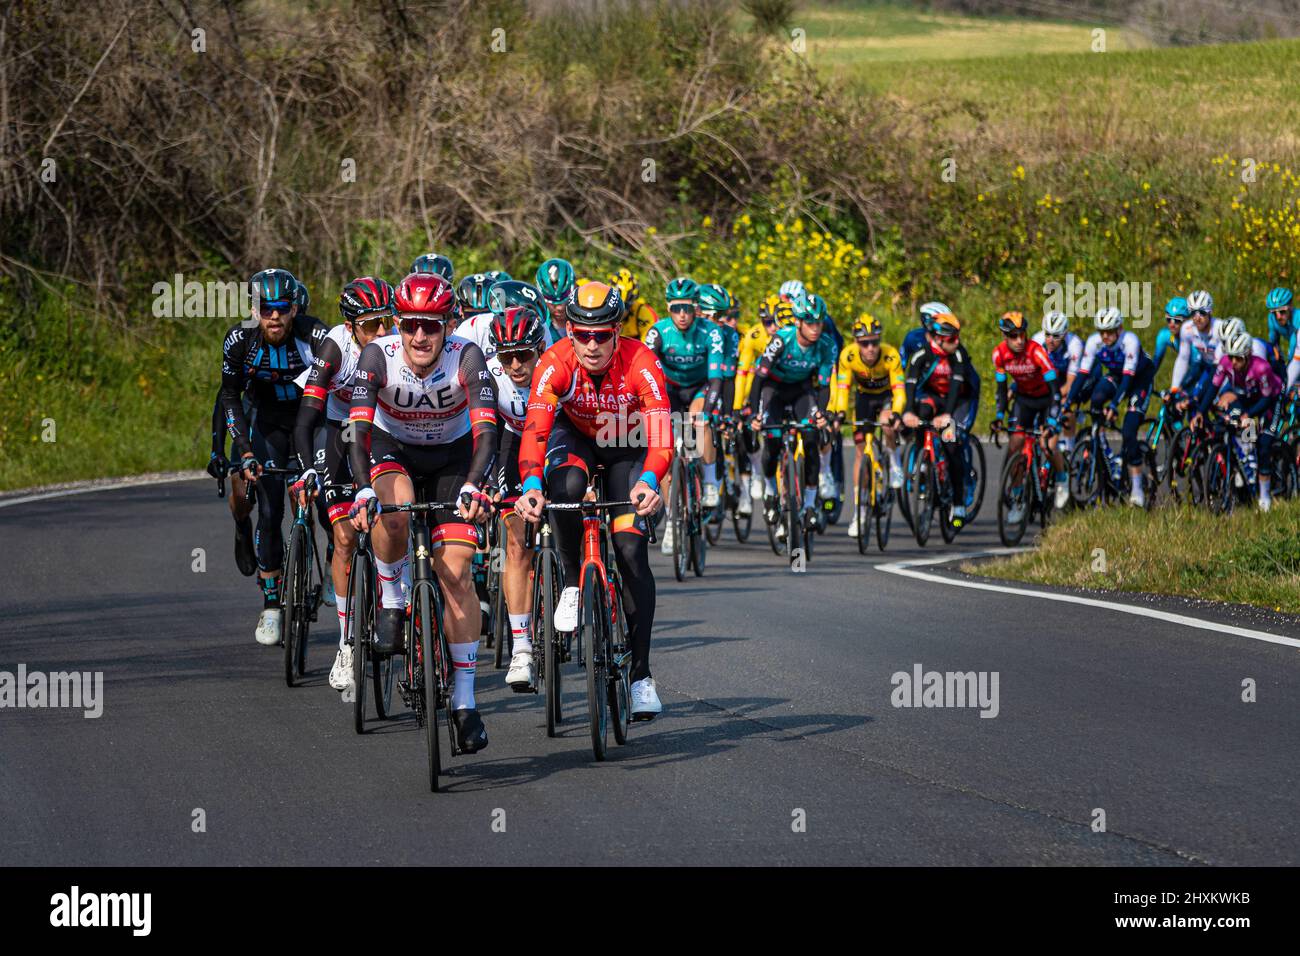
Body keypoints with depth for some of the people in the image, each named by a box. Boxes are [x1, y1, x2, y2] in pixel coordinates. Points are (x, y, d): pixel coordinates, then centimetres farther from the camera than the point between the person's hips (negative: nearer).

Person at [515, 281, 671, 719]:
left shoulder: (640, 362, -33)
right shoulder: (555, 363, -30)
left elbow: (661, 434, -42)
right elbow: (535, 429, -40)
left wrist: (648, 482, -61)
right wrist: (530, 485, -58)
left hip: (626, 447, 0)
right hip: (574, 437, 0)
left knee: (631, 550, -13)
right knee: (567, 486, -36)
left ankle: (640, 674, -7)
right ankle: (571, 583, -12)